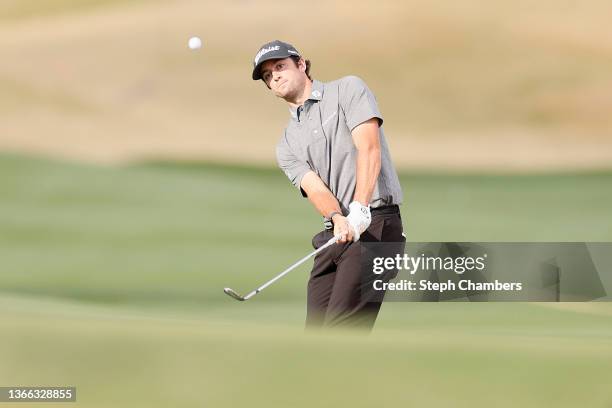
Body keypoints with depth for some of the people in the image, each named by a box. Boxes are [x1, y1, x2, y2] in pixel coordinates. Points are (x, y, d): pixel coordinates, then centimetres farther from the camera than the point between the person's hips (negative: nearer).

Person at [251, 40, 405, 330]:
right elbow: (315, 188, 0)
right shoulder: (287, 146, 18)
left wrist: (359, 208, -24)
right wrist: (338, 219, -24)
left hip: (374, 224, -7)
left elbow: (369, 148, -10)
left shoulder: (348, 90, 5)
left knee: (340, 333, -19)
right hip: (333, 233, 7)